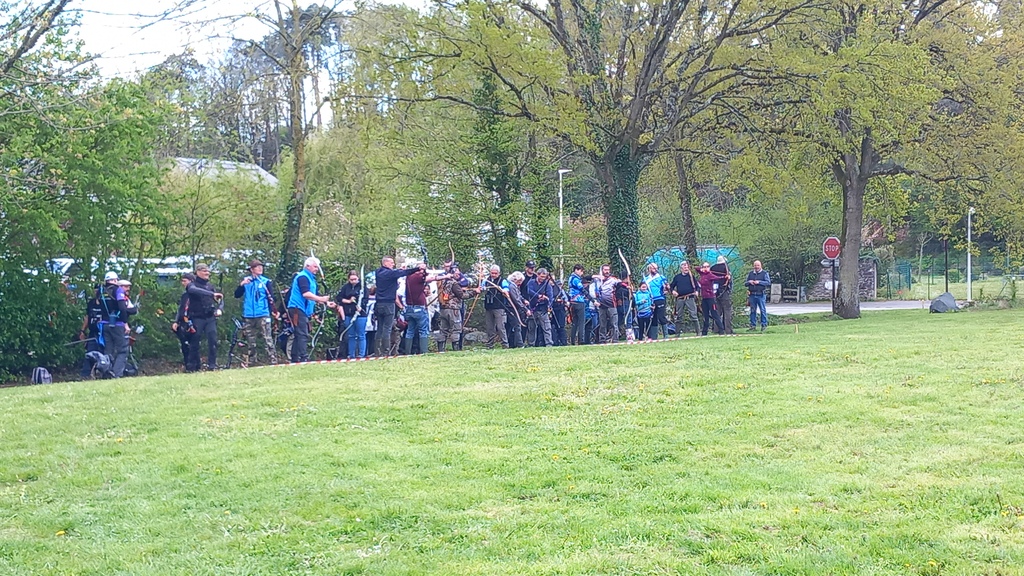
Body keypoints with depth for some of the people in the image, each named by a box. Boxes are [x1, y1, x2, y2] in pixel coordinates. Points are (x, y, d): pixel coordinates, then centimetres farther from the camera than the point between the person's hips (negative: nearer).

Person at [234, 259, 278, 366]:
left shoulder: (266, 281, 4)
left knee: (268, 340, -11)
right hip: (248, 316, 3)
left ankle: (273, 361, -13)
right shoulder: (245, 280, 11)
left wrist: (273, 311, -14)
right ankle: (251, 362, 16)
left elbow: (271, 298, 0)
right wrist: (241, 284, -11)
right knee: (250, 342, 8)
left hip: (263, 316, -3)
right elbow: (237, 295, 6)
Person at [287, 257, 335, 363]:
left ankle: (295, 359, 13)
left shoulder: (310, 278, 21)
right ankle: (304, 359, -20)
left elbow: (313, 296, 24)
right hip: (298, 309, -11)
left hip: (303, 310, 11)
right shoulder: (303, 277, -10)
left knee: (299, 336, 11)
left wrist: (326, 303, 15)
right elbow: (306, 294, -23)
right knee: (303, 335, -15)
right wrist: (321, 299, -24)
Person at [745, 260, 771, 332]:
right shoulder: (750, 273, 16)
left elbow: (768, 283, -6)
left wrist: (759, 282, -14)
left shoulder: (764, 273, 4)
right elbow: (745, 283, 20)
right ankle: (753, 325, 13)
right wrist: (749, 282, -3)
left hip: (760, 295, -4)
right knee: (752, 311, 7)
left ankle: (764, 325, 2)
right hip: (752, 295, 4)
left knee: (763, 310, -4)